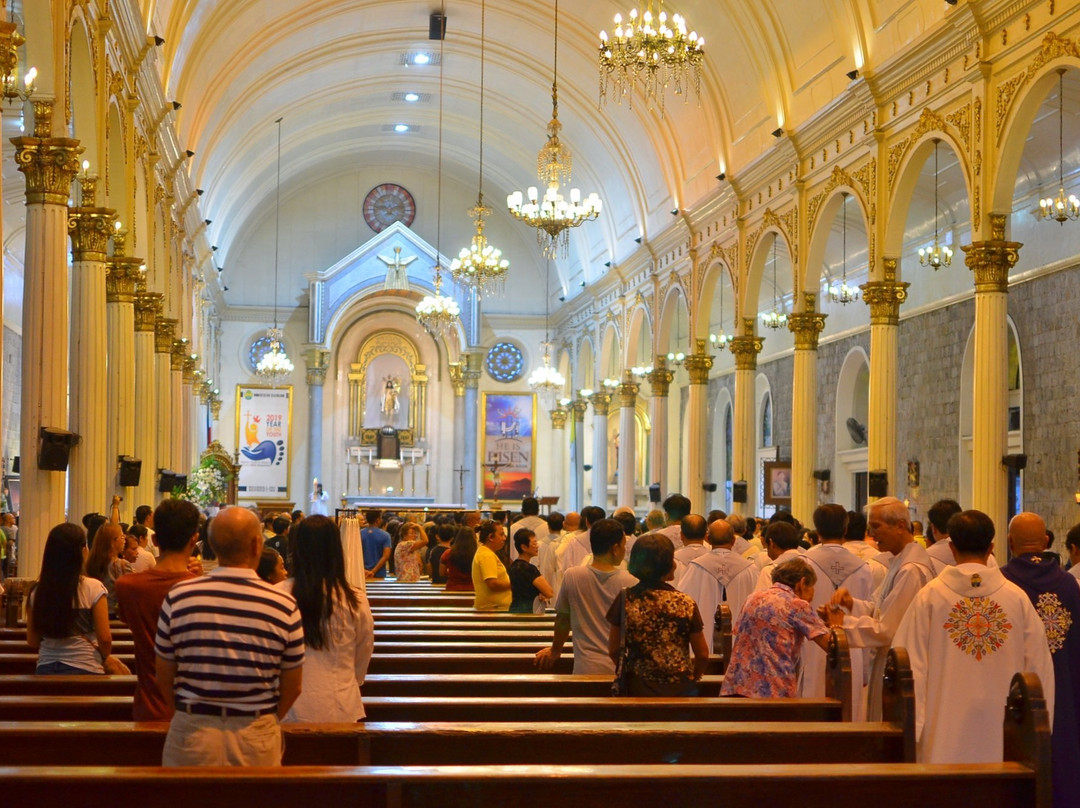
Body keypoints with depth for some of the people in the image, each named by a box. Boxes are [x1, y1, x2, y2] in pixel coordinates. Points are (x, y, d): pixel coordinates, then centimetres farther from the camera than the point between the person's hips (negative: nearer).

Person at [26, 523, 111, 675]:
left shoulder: (36, 591, -1)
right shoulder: (93, 588, -11)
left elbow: (32, 642, 5)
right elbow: (104, 638, -10)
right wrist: (104, 659, 9)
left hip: (45, 669, 4)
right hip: (85, 670, -4)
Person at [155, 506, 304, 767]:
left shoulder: (177, 597, -7)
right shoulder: (284, 605, -10)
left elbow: (164, 680, 1)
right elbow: (292, 688, -1)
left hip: (192, 734, 1)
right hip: (257, 741, 0)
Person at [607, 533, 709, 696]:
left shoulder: (625, 600, -6)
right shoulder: (686, 603, -8)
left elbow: (614, 650, 0)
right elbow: (702, 655, -2)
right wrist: (692, 677, 17)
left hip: (637, 689, 1)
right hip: (680, 690, -1)